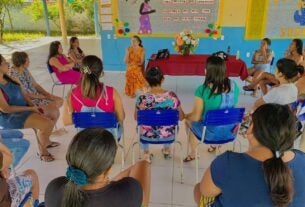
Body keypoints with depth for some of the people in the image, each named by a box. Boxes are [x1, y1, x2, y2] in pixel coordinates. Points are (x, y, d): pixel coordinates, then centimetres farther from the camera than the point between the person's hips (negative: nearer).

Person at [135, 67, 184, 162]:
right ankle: (167, 149, 53)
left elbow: (136, 118, -4)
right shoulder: (172, 96, -18)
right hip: (169, 134, 1)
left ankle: (146, 153, 39)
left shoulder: (142, 99, -22)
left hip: (148, 135, -1)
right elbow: (181, 117, -5)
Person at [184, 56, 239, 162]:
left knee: (188, 119, 26)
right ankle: (214, 144, 45)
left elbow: (196, 117, -19)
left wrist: (187, 115, 4)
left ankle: (193, 152, 38)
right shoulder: (233, 86, -10)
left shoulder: (202, 90, -26)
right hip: (230, 130, 5)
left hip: (210, 133, -5)